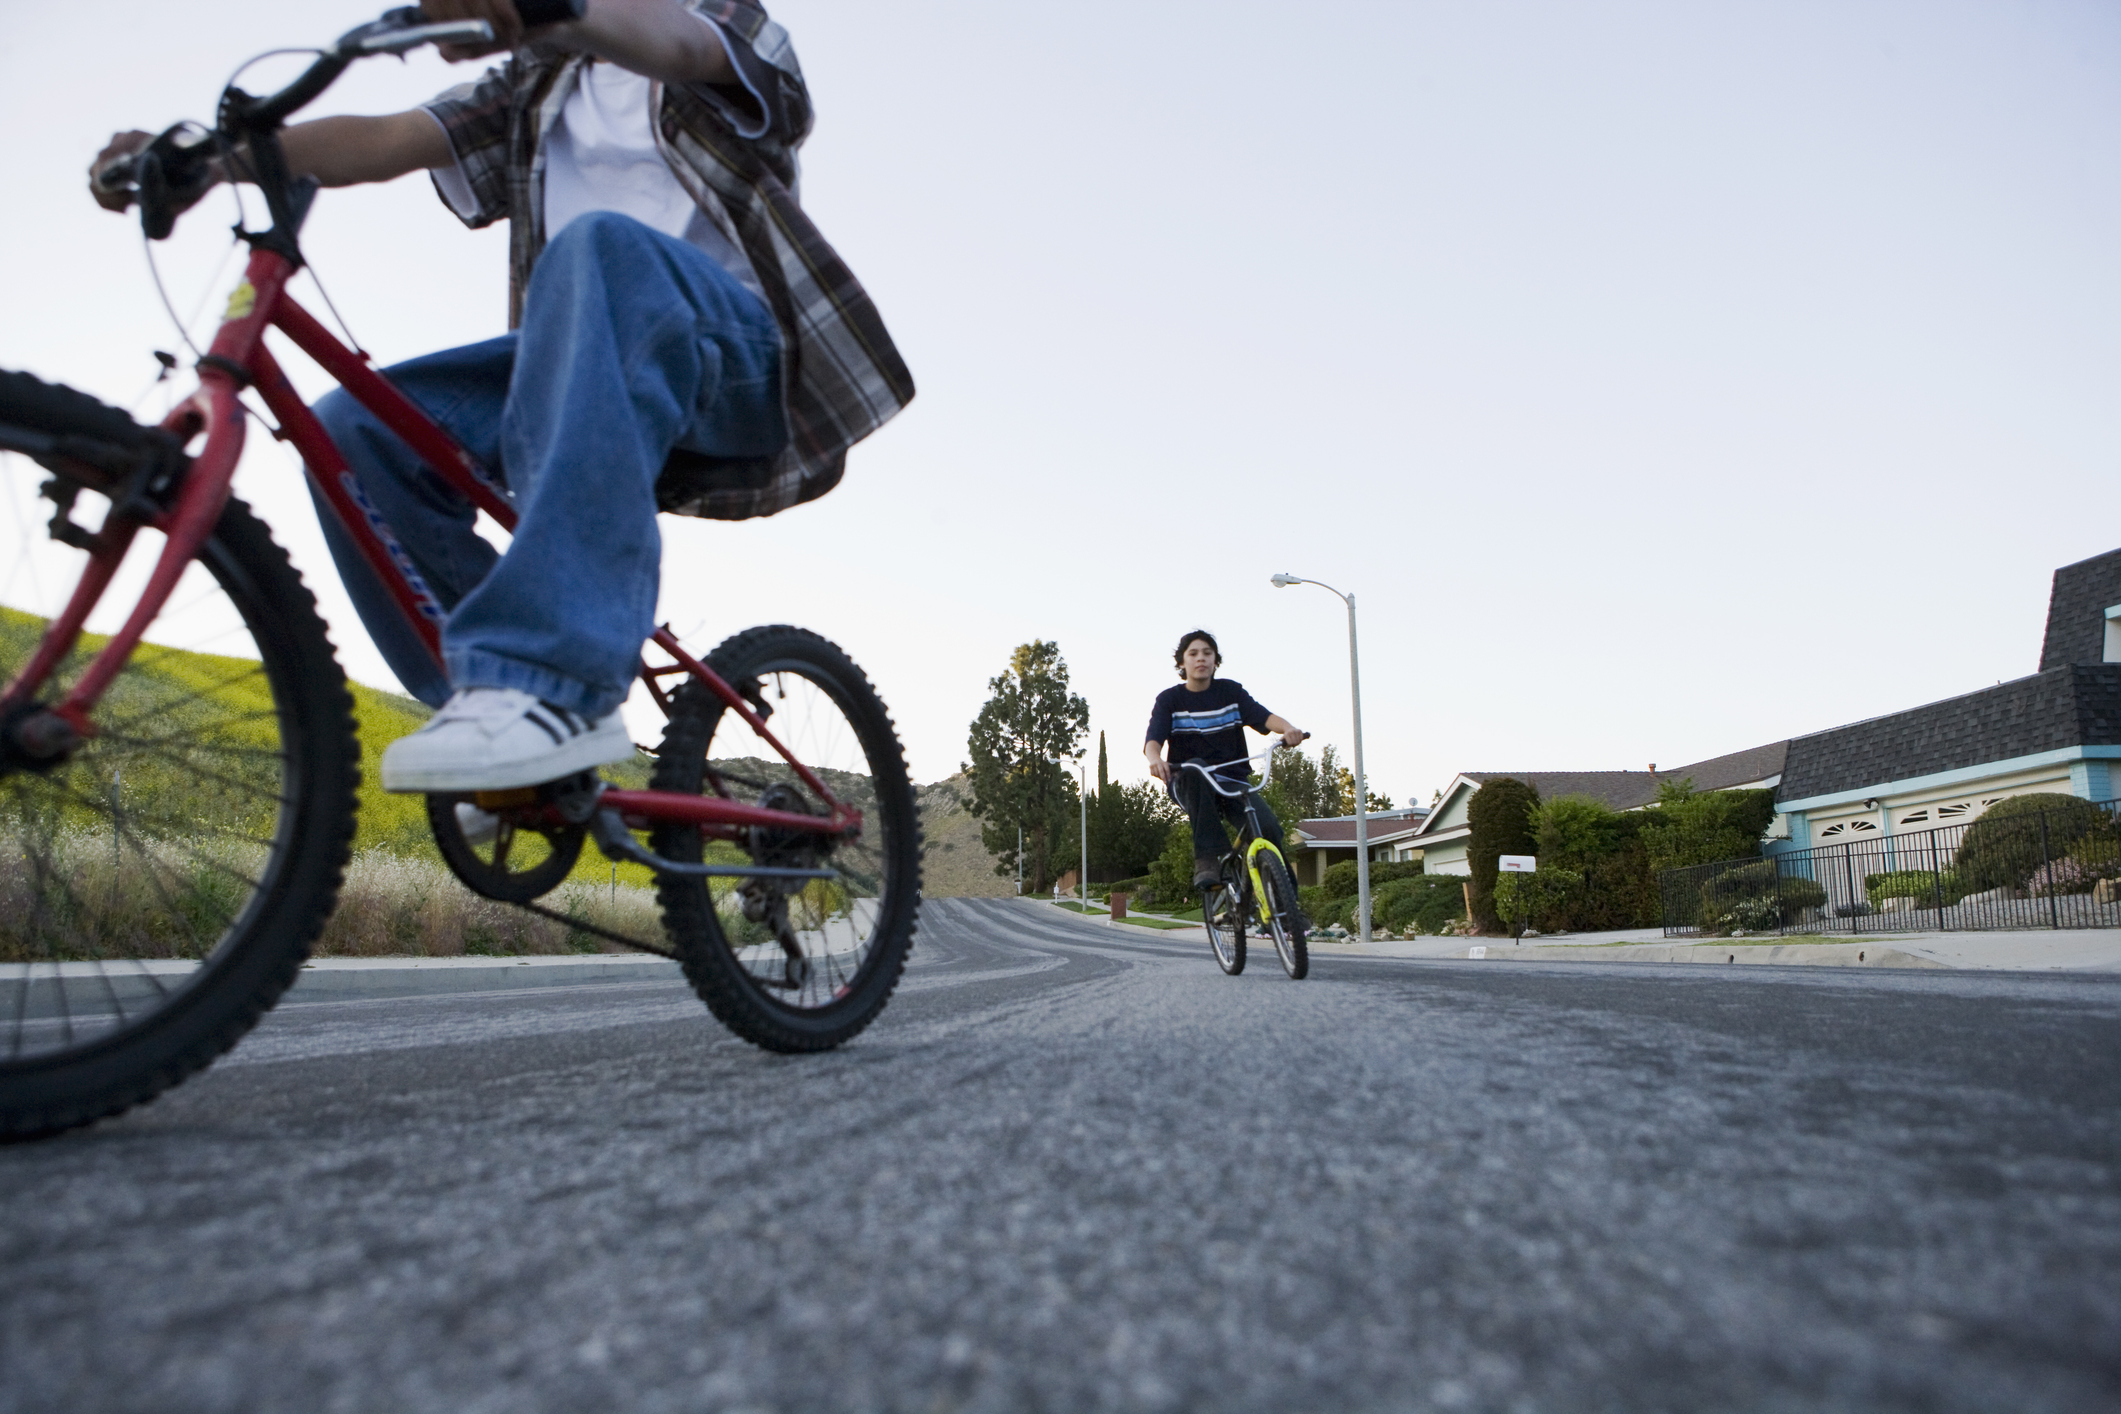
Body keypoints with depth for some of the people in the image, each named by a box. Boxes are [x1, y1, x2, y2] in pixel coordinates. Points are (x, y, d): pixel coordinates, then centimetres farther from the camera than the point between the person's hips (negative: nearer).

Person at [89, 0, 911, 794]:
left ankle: (557, 681, -46)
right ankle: (504, 724, -8)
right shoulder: (534, 92, 26)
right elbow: (381, 140, 10)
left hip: (740, 352, -5)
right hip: (594, 362, 5)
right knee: (352, 429, -13)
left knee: (600, 247, -35)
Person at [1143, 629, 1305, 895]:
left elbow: (1262, 716, -10)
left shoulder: (1230, 691, 6)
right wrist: (1155, 759, -39)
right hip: (1189, 784, -1)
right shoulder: (1169, 699, 1)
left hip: (1233, 781, 1)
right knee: (1196, 769, -38)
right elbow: (1153, 739, -15)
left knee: (1269, 827, -25)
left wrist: (1288, 728, -33)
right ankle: (1208, 858, -35)